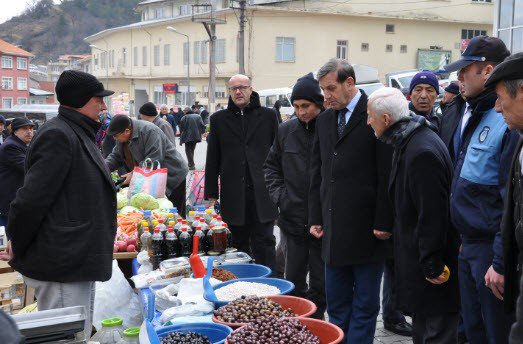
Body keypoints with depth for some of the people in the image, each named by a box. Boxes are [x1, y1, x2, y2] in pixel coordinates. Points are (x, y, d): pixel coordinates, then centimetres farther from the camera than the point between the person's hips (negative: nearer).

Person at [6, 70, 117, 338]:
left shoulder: (77, 134, 15)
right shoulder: (58, 136, -18)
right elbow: (31, 200, -22)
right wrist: (18, 248, -11)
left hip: (76, 260, 10)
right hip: (61, 266, -10)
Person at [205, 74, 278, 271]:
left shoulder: (268, 116, 6)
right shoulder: (219, 119, 9)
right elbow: (212, 159, 9)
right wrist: (211, 193, 5)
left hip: (263, 193, -1)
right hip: (233, 194, 2)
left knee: (264, 243, 1)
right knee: (240, 243, 9)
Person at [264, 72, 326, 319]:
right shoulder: (286, 131, 5)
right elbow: (271, 165, 17)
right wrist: (278, 194, 4)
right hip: (292, 218, 4)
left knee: (320, 284, 10)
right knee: (293, 281, 15)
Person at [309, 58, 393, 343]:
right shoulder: (324, 120, 12)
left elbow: (387, 173, -12)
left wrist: (384, 222, -14)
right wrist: (315, 218, 11)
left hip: (367, 230, -6)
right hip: (333, 229, 6)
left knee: (365, 303, 5)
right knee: (336, 301, 14)